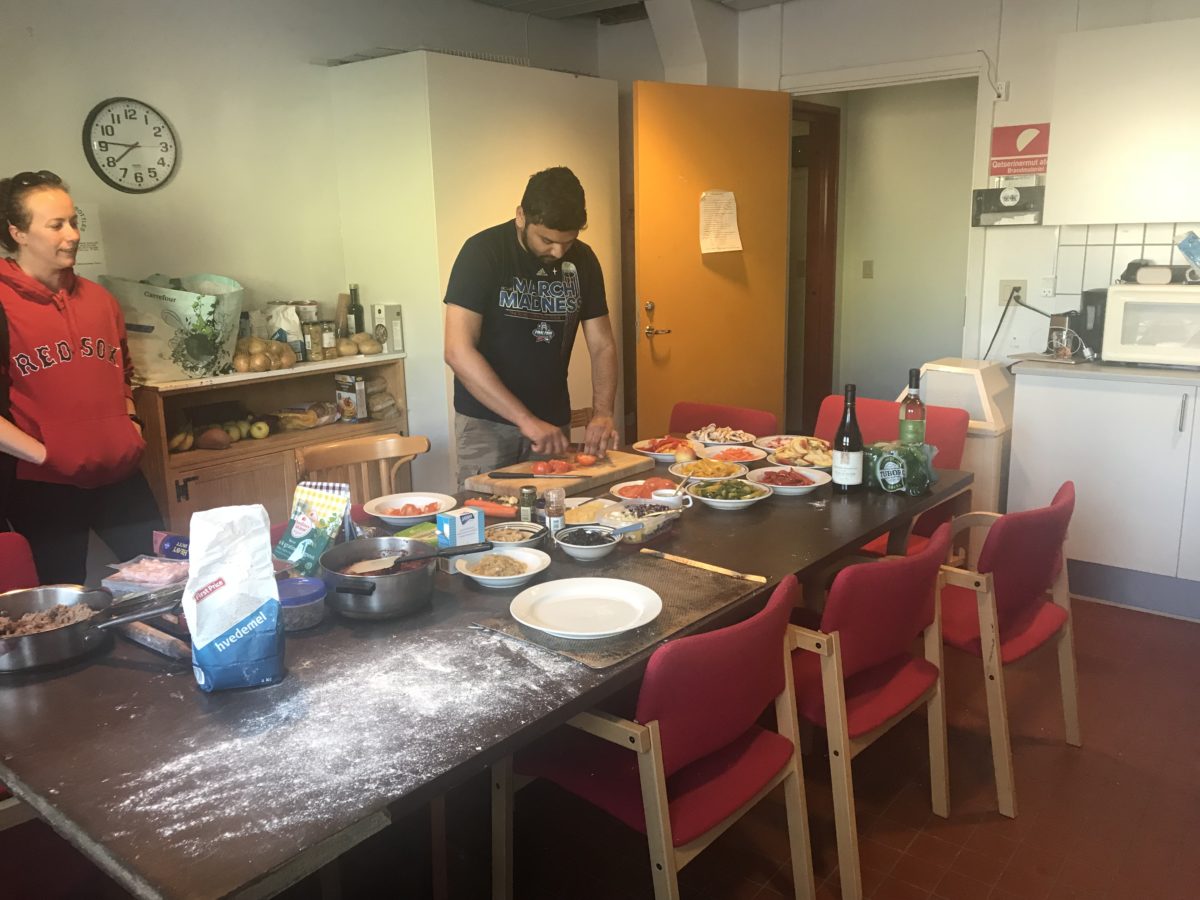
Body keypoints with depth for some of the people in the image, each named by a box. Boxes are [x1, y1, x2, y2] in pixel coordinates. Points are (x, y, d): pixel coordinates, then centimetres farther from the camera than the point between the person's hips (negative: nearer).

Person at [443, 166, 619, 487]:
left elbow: (602, 345, 5)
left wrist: (602, 413, -12)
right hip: (487, 422, -4)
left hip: (552, 422, 4)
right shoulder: (482, 253, -14)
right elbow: (458, 351, -21)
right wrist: (525, 419, -25)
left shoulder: (582, 260, 0)